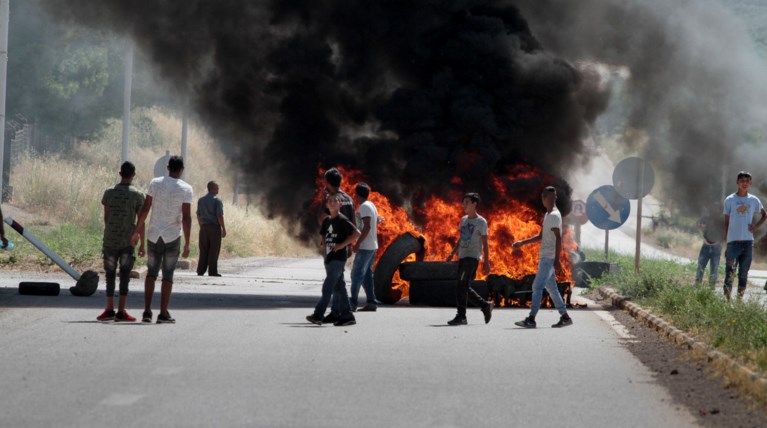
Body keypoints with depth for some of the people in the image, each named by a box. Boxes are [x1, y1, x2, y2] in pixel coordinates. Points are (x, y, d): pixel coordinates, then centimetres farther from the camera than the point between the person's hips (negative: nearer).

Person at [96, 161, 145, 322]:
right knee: (125, 275, 1)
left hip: (110, 241, 2)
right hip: (128, 241, -2)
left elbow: (105, 218, 9)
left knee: (110, 274, 10)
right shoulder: (137, 195, -4)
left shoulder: (109, 193, 3)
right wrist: (142, 244, 3)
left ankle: (110, 309, 11)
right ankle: (121, 311, -3)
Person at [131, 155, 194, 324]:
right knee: (168, 275, 5)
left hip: (154, 235, 2)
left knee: (151, 272, 13)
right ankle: (163, 314, 2)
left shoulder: (155, 183, -1)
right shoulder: (186, 189, -6)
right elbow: (186, 218, -11)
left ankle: (147, 311, 5)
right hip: (173, 237, -2)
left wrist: (137, 232, 4)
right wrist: (187, 244, -8)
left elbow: (145, 209, -3)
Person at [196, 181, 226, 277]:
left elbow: (198, 215, 14)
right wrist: (224, 229, -7)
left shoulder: (201, 200, 10)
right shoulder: (217, 201, -9)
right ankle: (212, 271, -2)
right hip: (215, 227, -5)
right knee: (214, 250, -1)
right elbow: (220, 216, -13)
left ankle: (201, 270, 6)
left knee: (203, 250, 8)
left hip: (204, 227, 5)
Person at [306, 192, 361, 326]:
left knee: (328, 287, -13)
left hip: (338, 258, -8)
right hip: (329, 258, 8)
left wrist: (342, 245, -16)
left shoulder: (342, 220, -8)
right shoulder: (327, 221, 13)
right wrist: (325, 245, 10)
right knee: (338, 288, 9)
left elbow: (356, 233, -14)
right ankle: (347, 315, 13)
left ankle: (318, 315, -17)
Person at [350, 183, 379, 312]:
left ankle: (353, 302, -10)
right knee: (367, 275, 10)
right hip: (373, 246, 10)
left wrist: (357, 244, -23)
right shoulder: (372, 206, 17)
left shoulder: (364, 207, -13)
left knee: (357, 274, -8)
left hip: (365, 247, -10)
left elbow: (367, 227, -22)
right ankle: (371, 303, 7)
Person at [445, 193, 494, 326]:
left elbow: (485, 244, -4)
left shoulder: (481, 222, -3)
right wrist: (452, 253, 12)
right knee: (464, 287, 7)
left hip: (473, 257, -8)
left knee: (461, 286, -16)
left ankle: (461, 316, -14)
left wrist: (486, 262, -7)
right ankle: (485, 305, 22)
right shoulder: (463, 220, 16)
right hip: (462, 257, 8)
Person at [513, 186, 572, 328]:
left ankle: (531, 319, -13)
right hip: (545, 258, 10)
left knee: (537, 286, -11)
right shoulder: (548, 215, 18)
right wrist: (522, 243, 25)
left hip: (549, 259, -10)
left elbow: (558, 238, -19)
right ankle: (565, 317, 14)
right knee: (551, 288, 11)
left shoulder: (554, 216, -13)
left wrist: (557, 259, -24)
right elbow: (541, 236, 27)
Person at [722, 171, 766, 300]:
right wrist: (726, 243, 1)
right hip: (733, 241, -3)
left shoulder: (754, 200, 8)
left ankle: (740, 298, 13)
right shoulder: (729, 200, 1)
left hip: (748, 241, 3)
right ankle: (727, 298, -8)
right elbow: (726, 223, 4)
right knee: (730, 272, -10)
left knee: (744, 273, 7)